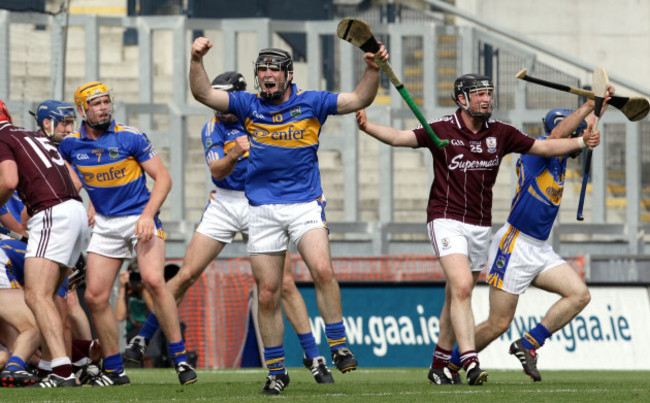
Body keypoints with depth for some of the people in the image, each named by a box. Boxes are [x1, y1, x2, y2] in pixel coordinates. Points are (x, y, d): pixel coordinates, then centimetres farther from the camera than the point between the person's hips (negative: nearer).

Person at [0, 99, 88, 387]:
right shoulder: (36, 137, 27)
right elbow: (75, 181, 25)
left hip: (52, 213, -9)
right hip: (77, 209, 9)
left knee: (36, 297, -15)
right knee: (45, 296, 17)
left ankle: (63, 371, -29)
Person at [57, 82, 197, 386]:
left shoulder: (130, 137, -10)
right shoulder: (70, 145, 1)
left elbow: (162, 177, -9)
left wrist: (148, 215, -21)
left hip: (140, 217, -4)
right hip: (105, 223, 4)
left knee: (153, 280, -26)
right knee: (95, 296, -3)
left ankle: (180, 359, -19)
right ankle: (114, 370, 12)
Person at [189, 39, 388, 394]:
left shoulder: (310, 103, 2)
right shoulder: (248, 105, 4)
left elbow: (359, 99, -2)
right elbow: (203, 94, -4)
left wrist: (372, 69, -17)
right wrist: (197, 60, -19)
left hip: (305, 204, -1)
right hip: (263, 210, 1)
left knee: (322, 270, -25)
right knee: (267, 294, 1)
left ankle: (338, 345, -13)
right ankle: (276, 372, 11)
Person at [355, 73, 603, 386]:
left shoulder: (500, 133, 5)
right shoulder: (442, 130, -7)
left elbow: (543, 147, 9)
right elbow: (399, 138, -15)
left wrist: (581, 142, -3)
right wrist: (368, 127, -32)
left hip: (480, 225, 5)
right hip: (447, 221, -5)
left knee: (456, 296, 11)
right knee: (462, 287, -21)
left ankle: (439, 364, 23)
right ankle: (470, 363, -27)